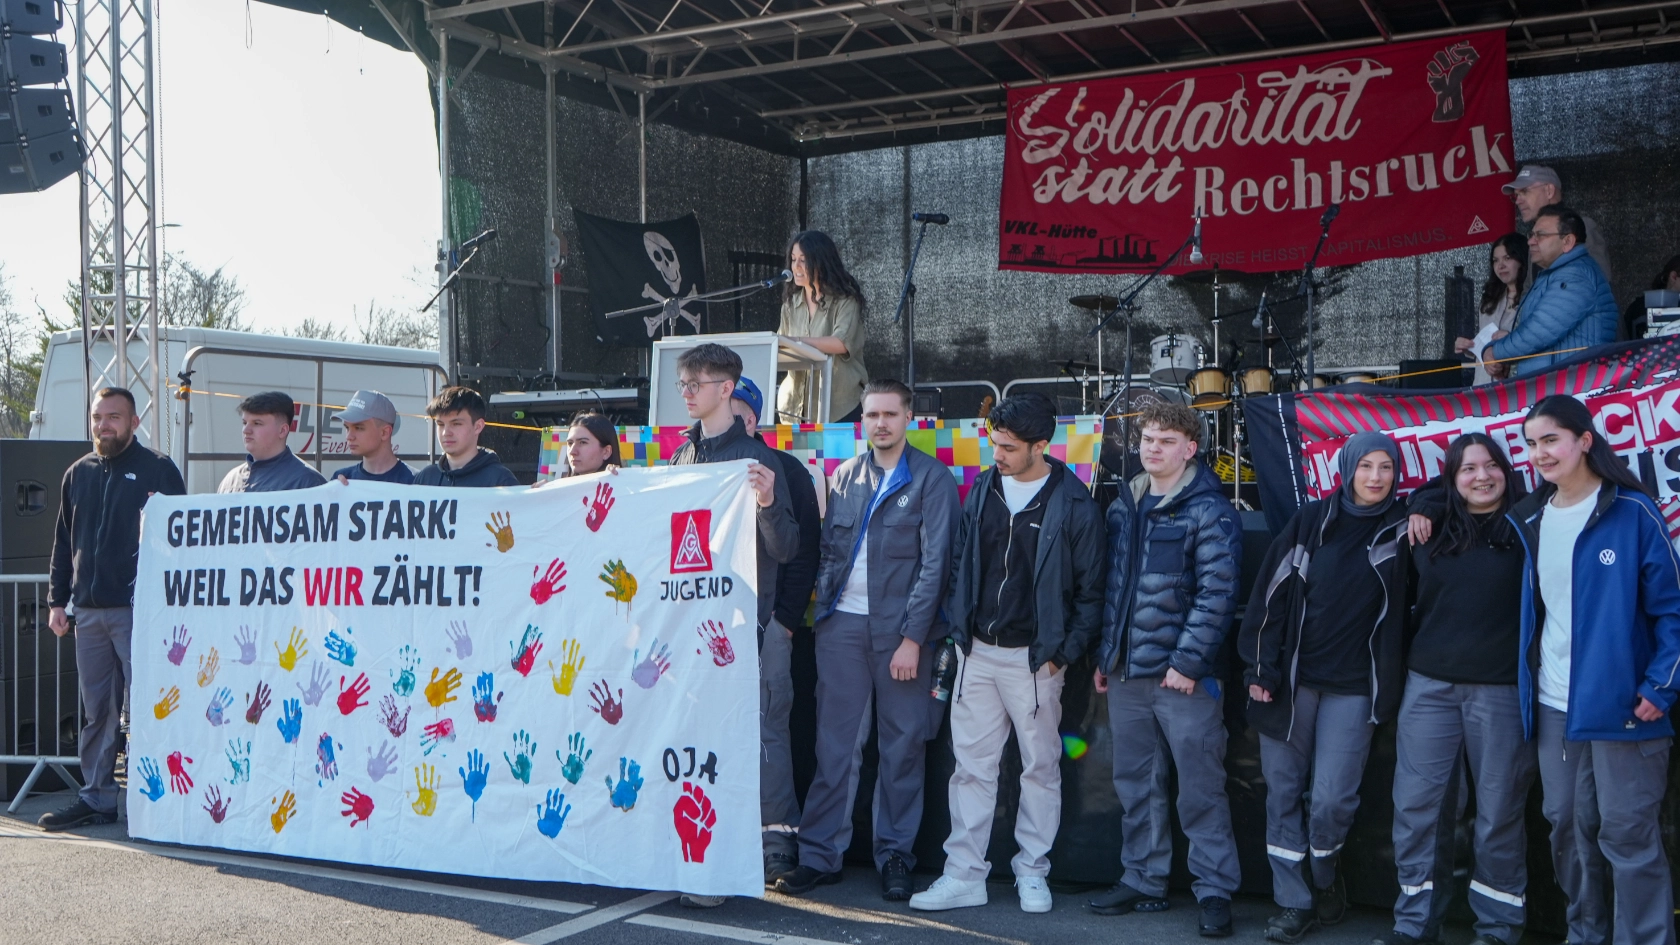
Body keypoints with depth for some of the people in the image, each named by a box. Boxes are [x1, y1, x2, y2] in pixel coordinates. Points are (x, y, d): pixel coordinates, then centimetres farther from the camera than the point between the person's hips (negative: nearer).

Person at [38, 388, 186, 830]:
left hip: (139, 610, -6)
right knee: (97, 711, 11)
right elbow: (63, 543, 19)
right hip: (88, 611, 6)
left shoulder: (159, 471, -2)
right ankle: (96, 798, 18)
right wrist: (57, 599, 12)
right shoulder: (78, 474, 15)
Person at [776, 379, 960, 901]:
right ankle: (820, 854, 10)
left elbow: (935, 561, -6)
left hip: (900, 629, -3)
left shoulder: (931, 478, -1)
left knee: (902, 745, 3)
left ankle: (895, 855, 14)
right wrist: (823, 606, 3)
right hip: (843, 624, 3)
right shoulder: (844, 477, 12)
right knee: (835, 743, 4)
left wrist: (912, 637, -12)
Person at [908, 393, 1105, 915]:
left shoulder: (1073, 504, -8)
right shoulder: (981, 490, 5)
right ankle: (964, 874, 12)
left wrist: (1064, 652, -9)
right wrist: (958, 628, 4)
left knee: (1040, 766, 8)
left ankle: (1032, 872, 20)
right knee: (971, 766, 6)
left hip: (1034, 657, -4)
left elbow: (1091, 589, -5)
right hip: (976, 652, 4)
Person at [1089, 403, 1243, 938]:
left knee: (1200, 788, -1)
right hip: (1125, 672, 7)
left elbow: (1216, 594, -13)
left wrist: (1188, 662, -17)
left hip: (1182, 673, -6)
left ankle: (1215, 890, 8)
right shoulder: (1123, 506, 13)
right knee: (1136, 785, 14)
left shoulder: (1209, 511, -8)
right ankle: (1142, 882, 24)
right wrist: (1103, 655, 13)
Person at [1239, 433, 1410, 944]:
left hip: (1353, 686, -1)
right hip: (1290, 678, 1)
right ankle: (1294, 902, 14)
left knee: (1332, 798, -5)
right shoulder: (1311, 521, 3)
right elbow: (1271, 593, 2)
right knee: (1283, 792, 3)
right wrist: (1260, 667, -3)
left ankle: (1324, 880, 23)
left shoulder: (1401, 528, 2)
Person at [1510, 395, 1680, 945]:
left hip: (1621, 705, -5)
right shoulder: (1530, 520, 8)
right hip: (1554, 704, 5)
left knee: (1627, 833, -2)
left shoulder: (1632, 512, -7)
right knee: (1568, 827, 13)